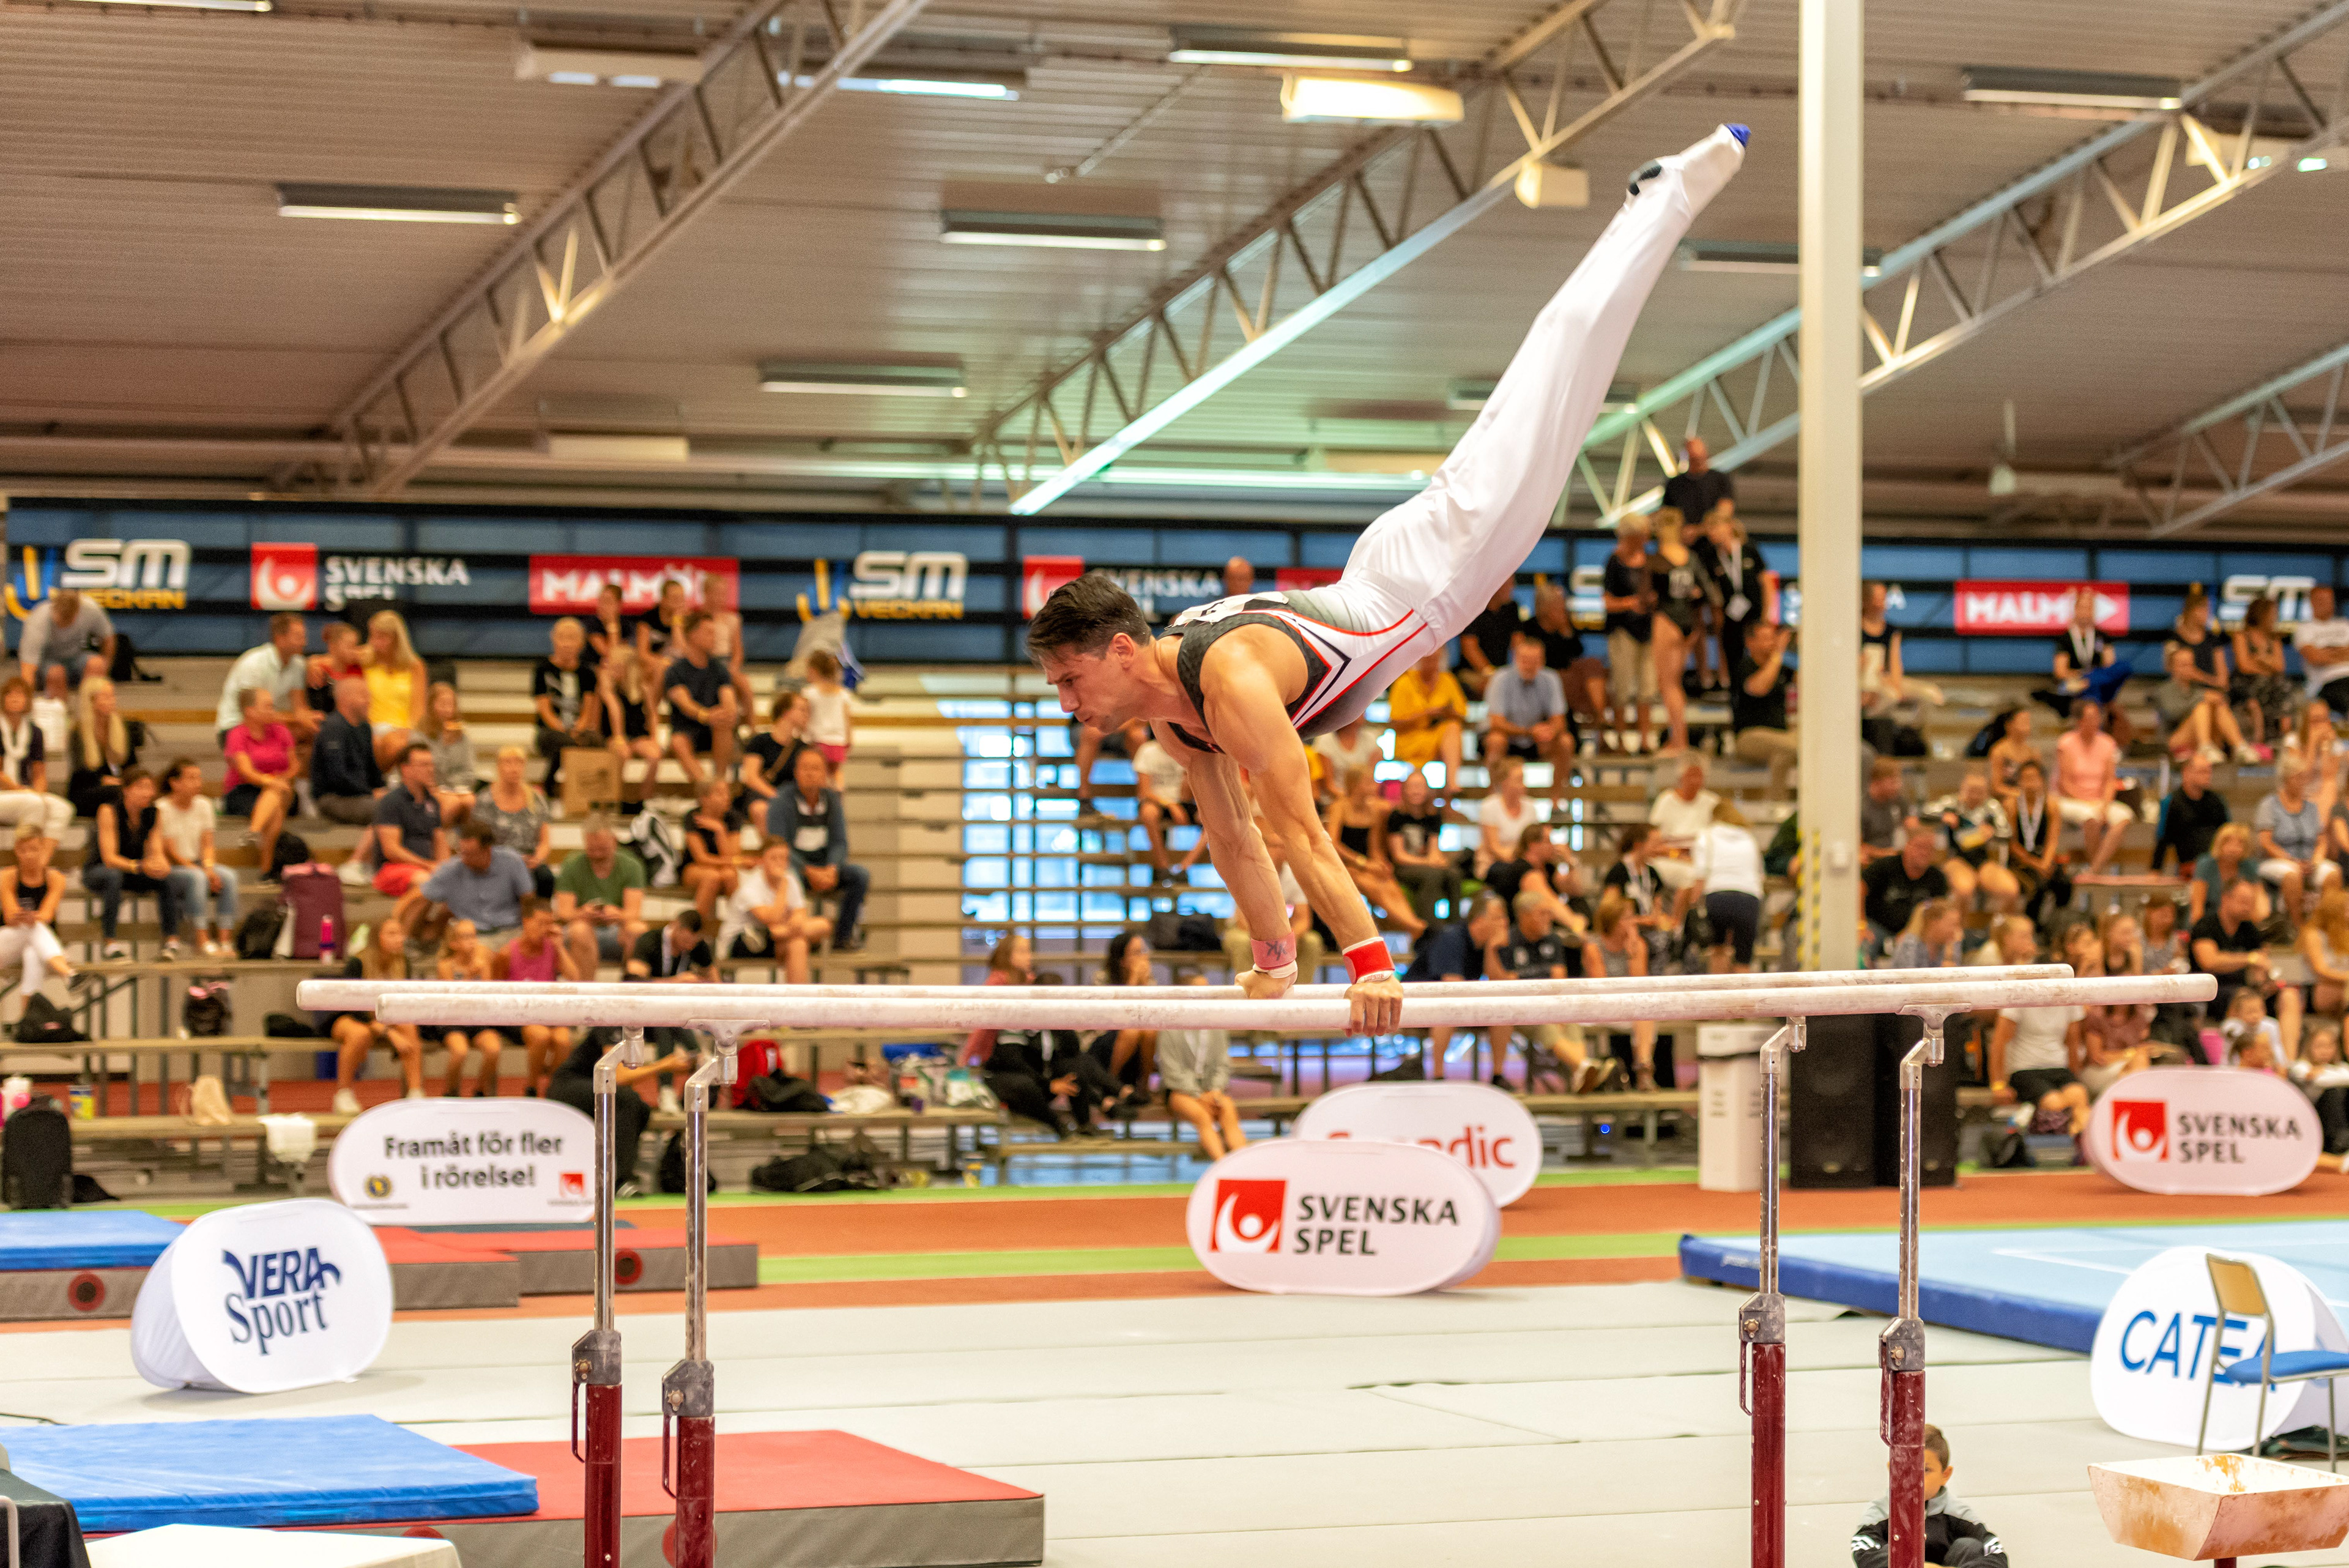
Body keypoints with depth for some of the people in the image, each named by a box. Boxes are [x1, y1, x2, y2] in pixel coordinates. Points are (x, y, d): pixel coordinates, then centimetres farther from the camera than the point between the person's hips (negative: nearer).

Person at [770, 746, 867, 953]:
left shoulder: (832, 802, 5)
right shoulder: (782, 803, -9)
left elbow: (839, 843, 1)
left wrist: (831, 869, -22)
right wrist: (810, 872, -27)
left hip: (823, 868, 5)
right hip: (792, 866, -5)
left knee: (859, 875, -20)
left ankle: (842, 936, -14)